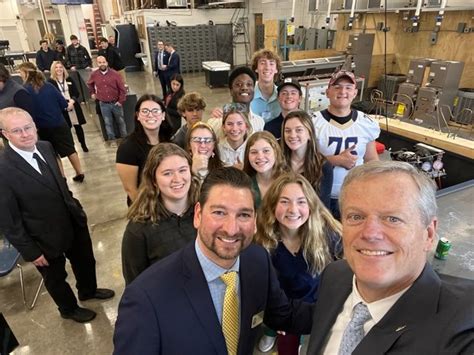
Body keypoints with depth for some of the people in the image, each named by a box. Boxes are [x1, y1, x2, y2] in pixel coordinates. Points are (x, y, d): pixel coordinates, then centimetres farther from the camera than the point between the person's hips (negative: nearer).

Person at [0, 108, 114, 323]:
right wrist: (30, 251, -14)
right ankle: (69, 309, 51)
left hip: (73, 223, 6)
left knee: (85, 261, 27)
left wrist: (75, 207, 8)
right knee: (55, 277, 22)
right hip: (45, 238, -6)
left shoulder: (45, 147, -7)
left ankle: (88, 291, 58)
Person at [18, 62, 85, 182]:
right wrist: (68, 105, 21)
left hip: (44, 128, -2)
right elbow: (64, 104, 1)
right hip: (60, 123, 3)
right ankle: (80, 173, 19)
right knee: (70, 149, 14)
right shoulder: (48, 85, -2)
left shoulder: (24, 90, -11)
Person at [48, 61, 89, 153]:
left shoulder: (69, 79, 9)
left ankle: (84, 145, 24)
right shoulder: (51, 81, -2)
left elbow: (77, 93, 5)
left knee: (78, 126, 11)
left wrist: (72, 100, -14)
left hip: (74, 106, 3)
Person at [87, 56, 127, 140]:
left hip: (116, 103, -1)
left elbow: (122, 88, -6)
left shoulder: (114, 74, -7)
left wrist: (121, 101, -9)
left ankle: (125, 138, 23)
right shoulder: (94, 75, 0)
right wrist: (92, 93, 18)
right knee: (108, 123, 7)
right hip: (103, 104, 2)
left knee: (120, 121, 10)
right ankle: (112, 139, 18)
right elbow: (90, 84, 24)